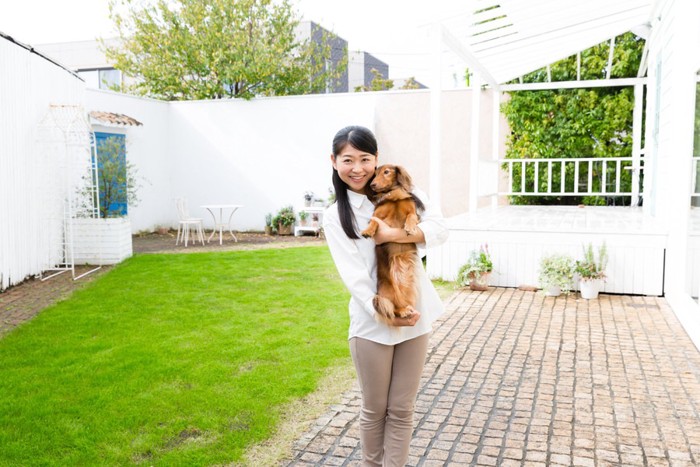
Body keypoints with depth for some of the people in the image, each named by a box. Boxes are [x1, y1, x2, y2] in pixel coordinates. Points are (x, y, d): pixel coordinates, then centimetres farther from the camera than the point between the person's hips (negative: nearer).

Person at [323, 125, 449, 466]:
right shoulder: (334, 217, -2)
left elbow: (439, 229, -7)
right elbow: (353, 274, -11)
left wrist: (391, 234, -20)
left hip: (415, 316, 2)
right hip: (372, 322, -1)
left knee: (402, 410, 11)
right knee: (374, 409, 13)